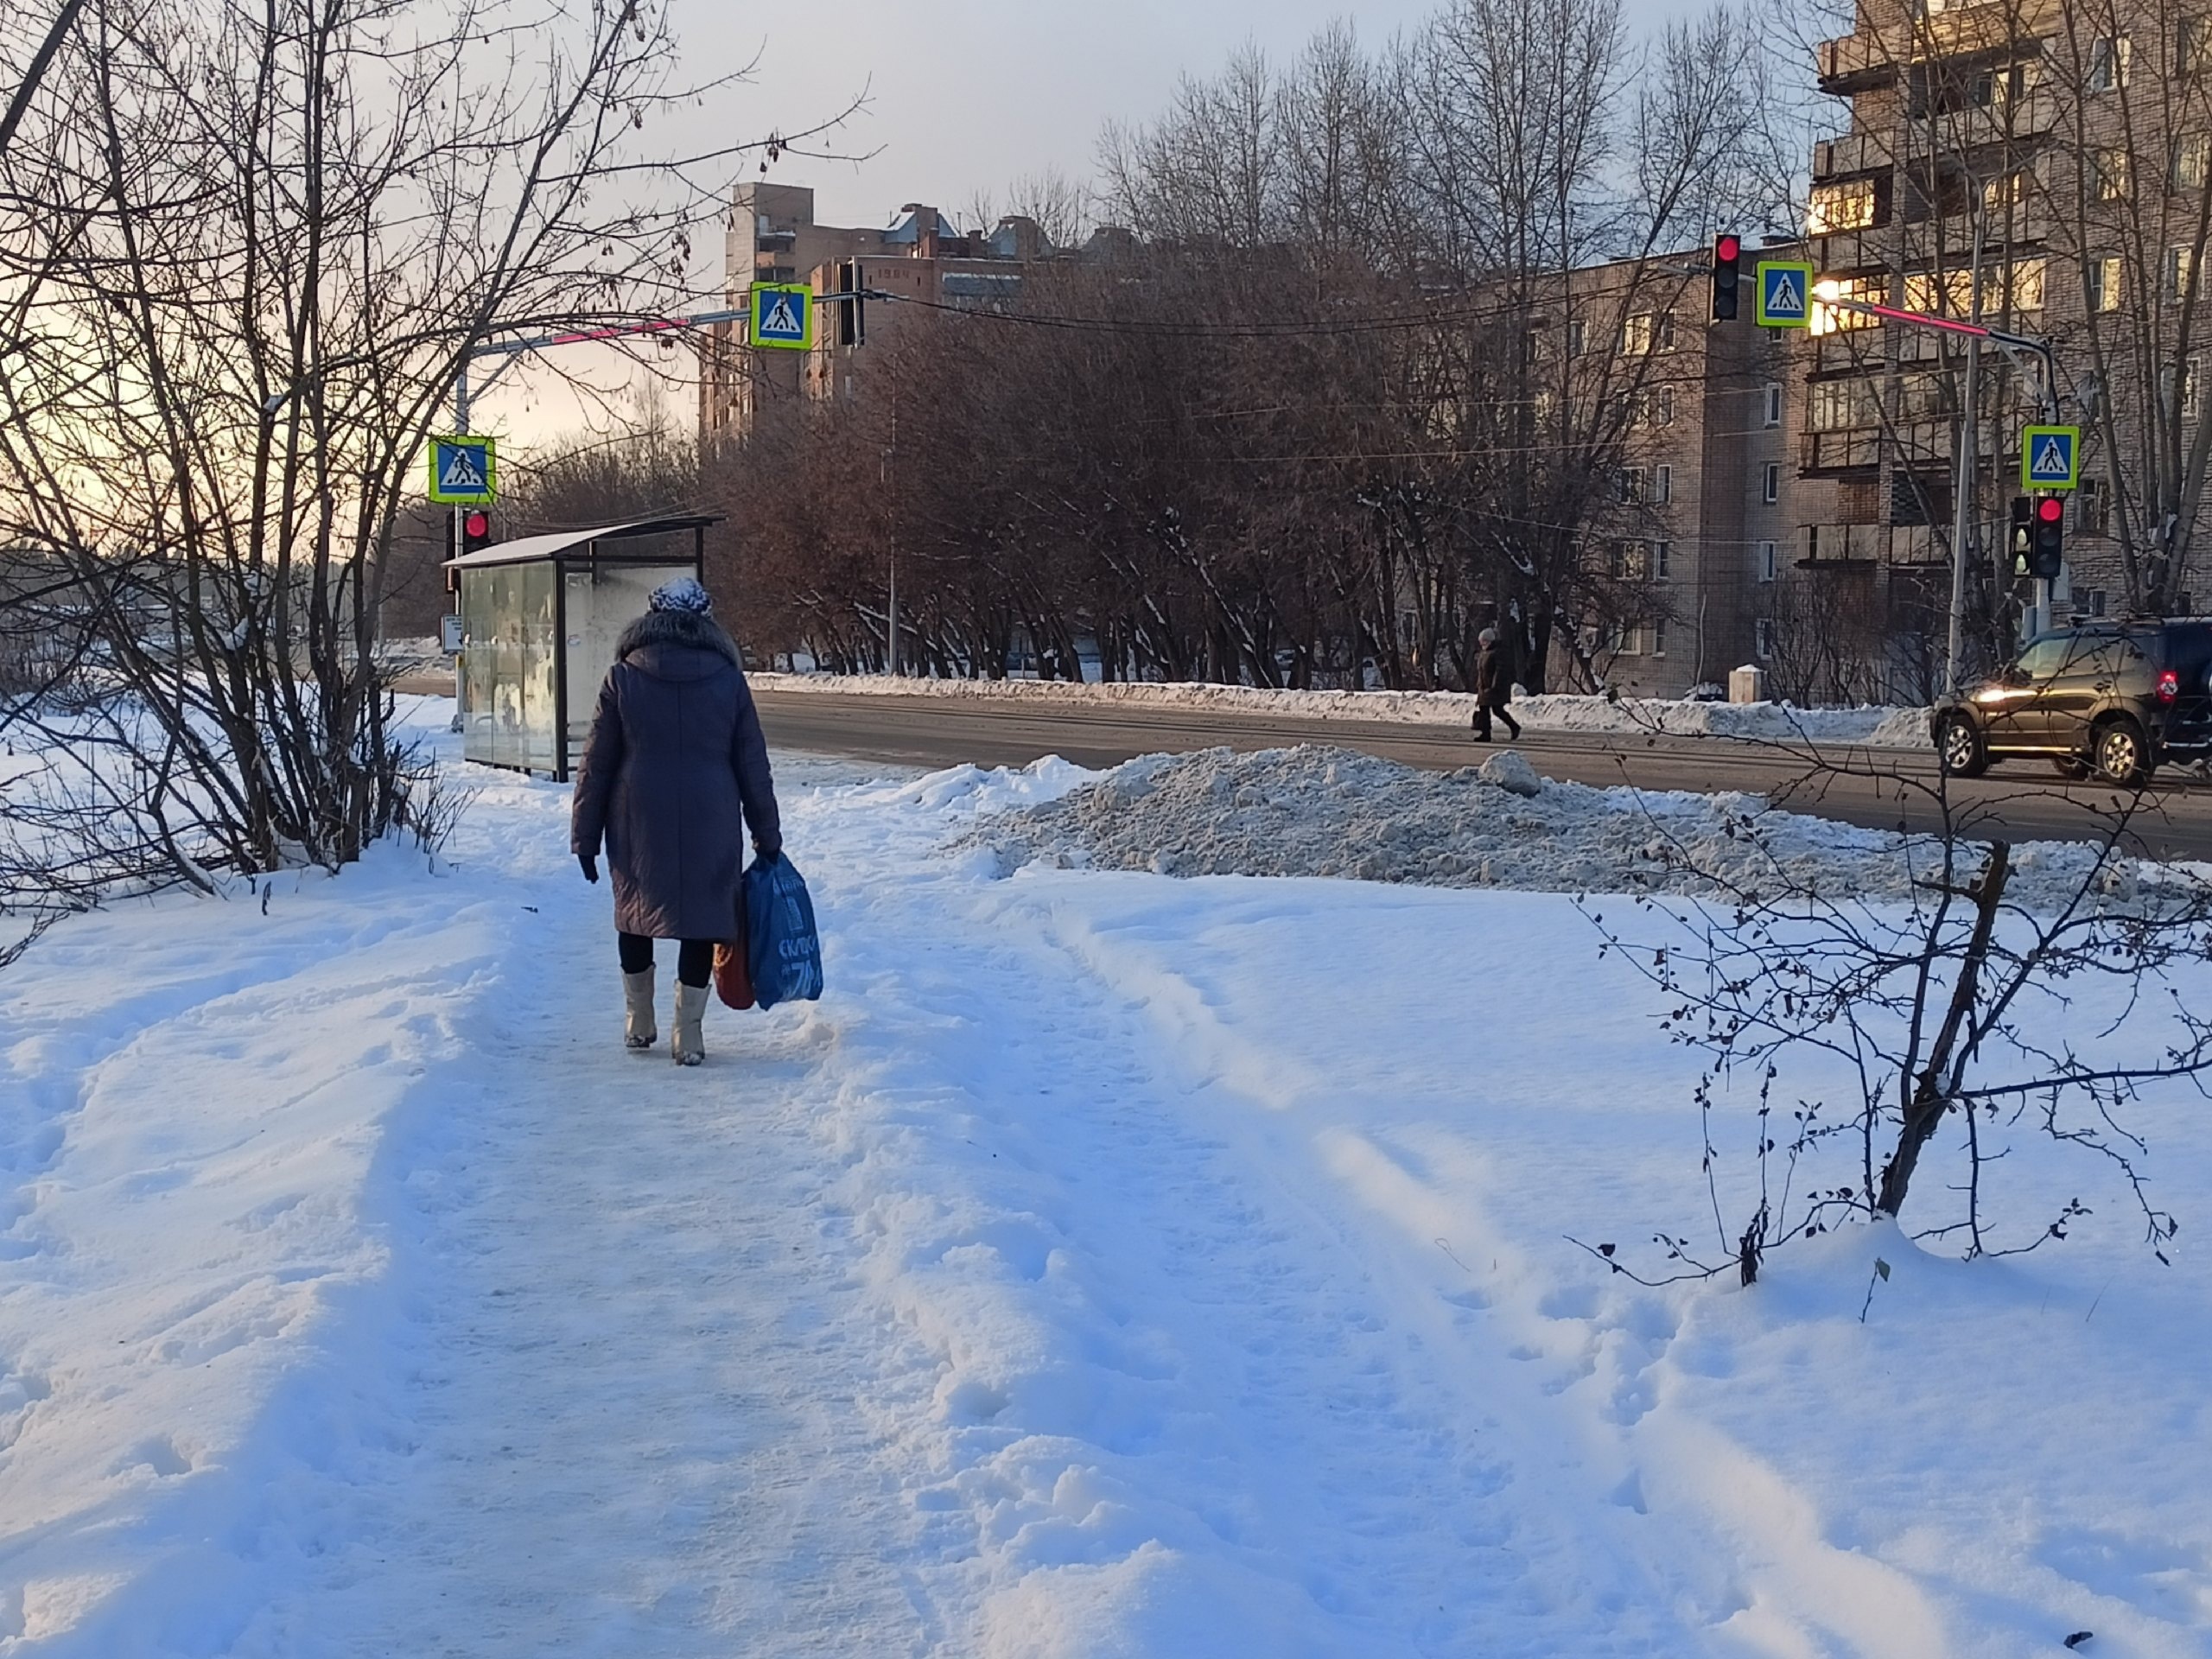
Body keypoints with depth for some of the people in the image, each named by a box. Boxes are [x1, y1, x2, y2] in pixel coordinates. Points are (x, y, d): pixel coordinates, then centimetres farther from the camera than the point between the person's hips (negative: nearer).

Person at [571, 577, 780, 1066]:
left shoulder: (623, 678, -2)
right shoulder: (728, 679, 0)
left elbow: (596, 764, 0)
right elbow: (752, 765, 4)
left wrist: (585, 835, 7)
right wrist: (767, 834, 11)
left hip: (638, 822, 1)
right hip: (710, 824, 0)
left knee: (636, 910, 18)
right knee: (702, 917, 7)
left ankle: (638, 1021, 27)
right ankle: (688, 1033, 6)